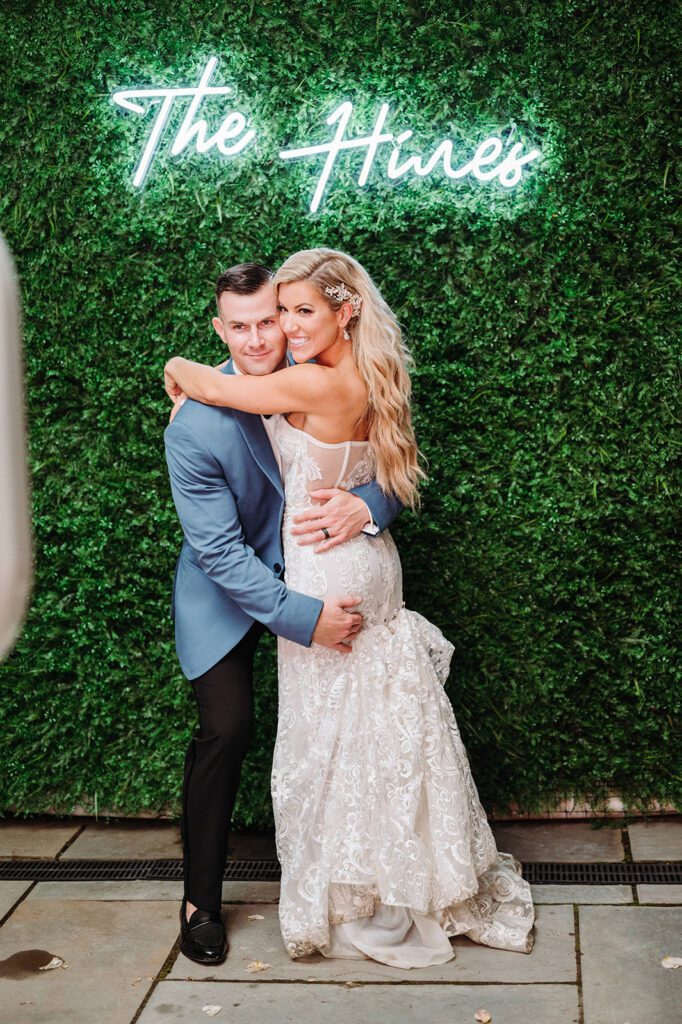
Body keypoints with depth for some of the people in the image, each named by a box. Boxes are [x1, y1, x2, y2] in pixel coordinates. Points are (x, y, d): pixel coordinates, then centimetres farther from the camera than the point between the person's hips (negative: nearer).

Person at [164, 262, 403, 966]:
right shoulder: (194, 426, -25)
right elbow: (220, 551, -24)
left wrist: (367, 505, -32)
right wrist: (305, 618, -29)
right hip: (225, 587, -3)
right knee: (228, 727, -11)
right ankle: (200, 900, 8)